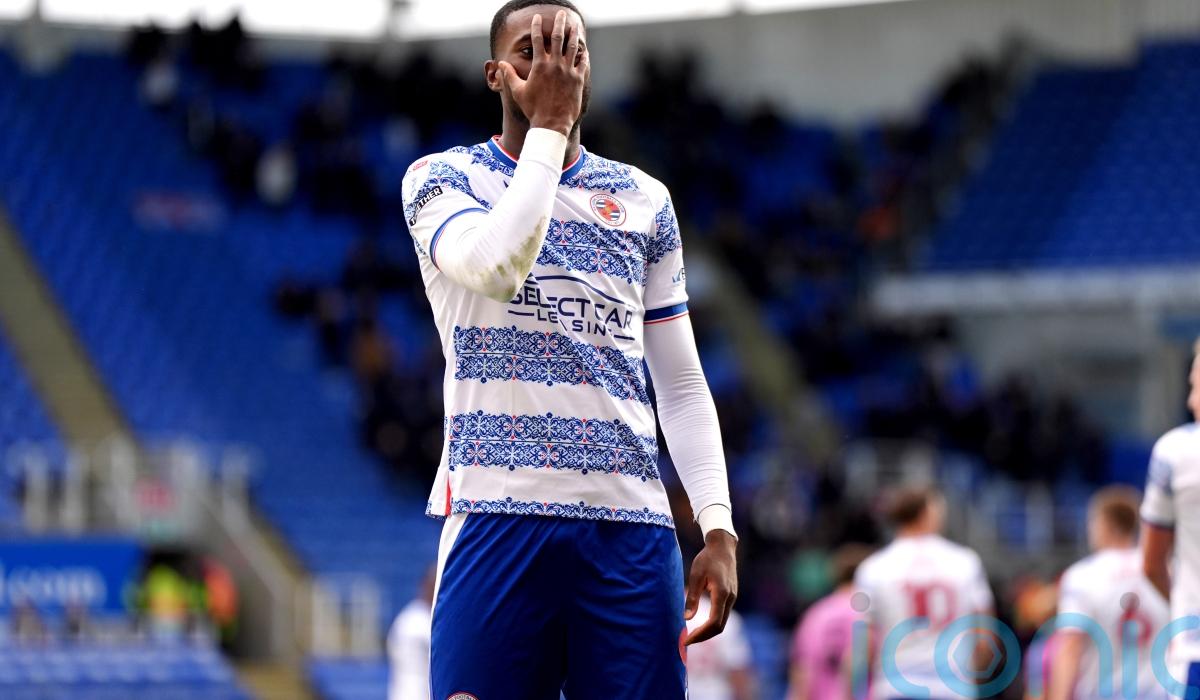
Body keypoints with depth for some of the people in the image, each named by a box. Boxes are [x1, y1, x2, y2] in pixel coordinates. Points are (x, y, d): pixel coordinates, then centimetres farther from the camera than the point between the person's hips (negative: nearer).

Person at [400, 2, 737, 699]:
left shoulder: (645, 201, 16)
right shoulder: (442, 178, 5)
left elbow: (682, 385, 15)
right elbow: (496, 267, -18)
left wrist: (718, 526, 4)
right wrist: (547, 127, -8)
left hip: (631, 524, 3)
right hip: (497, 510, -3)